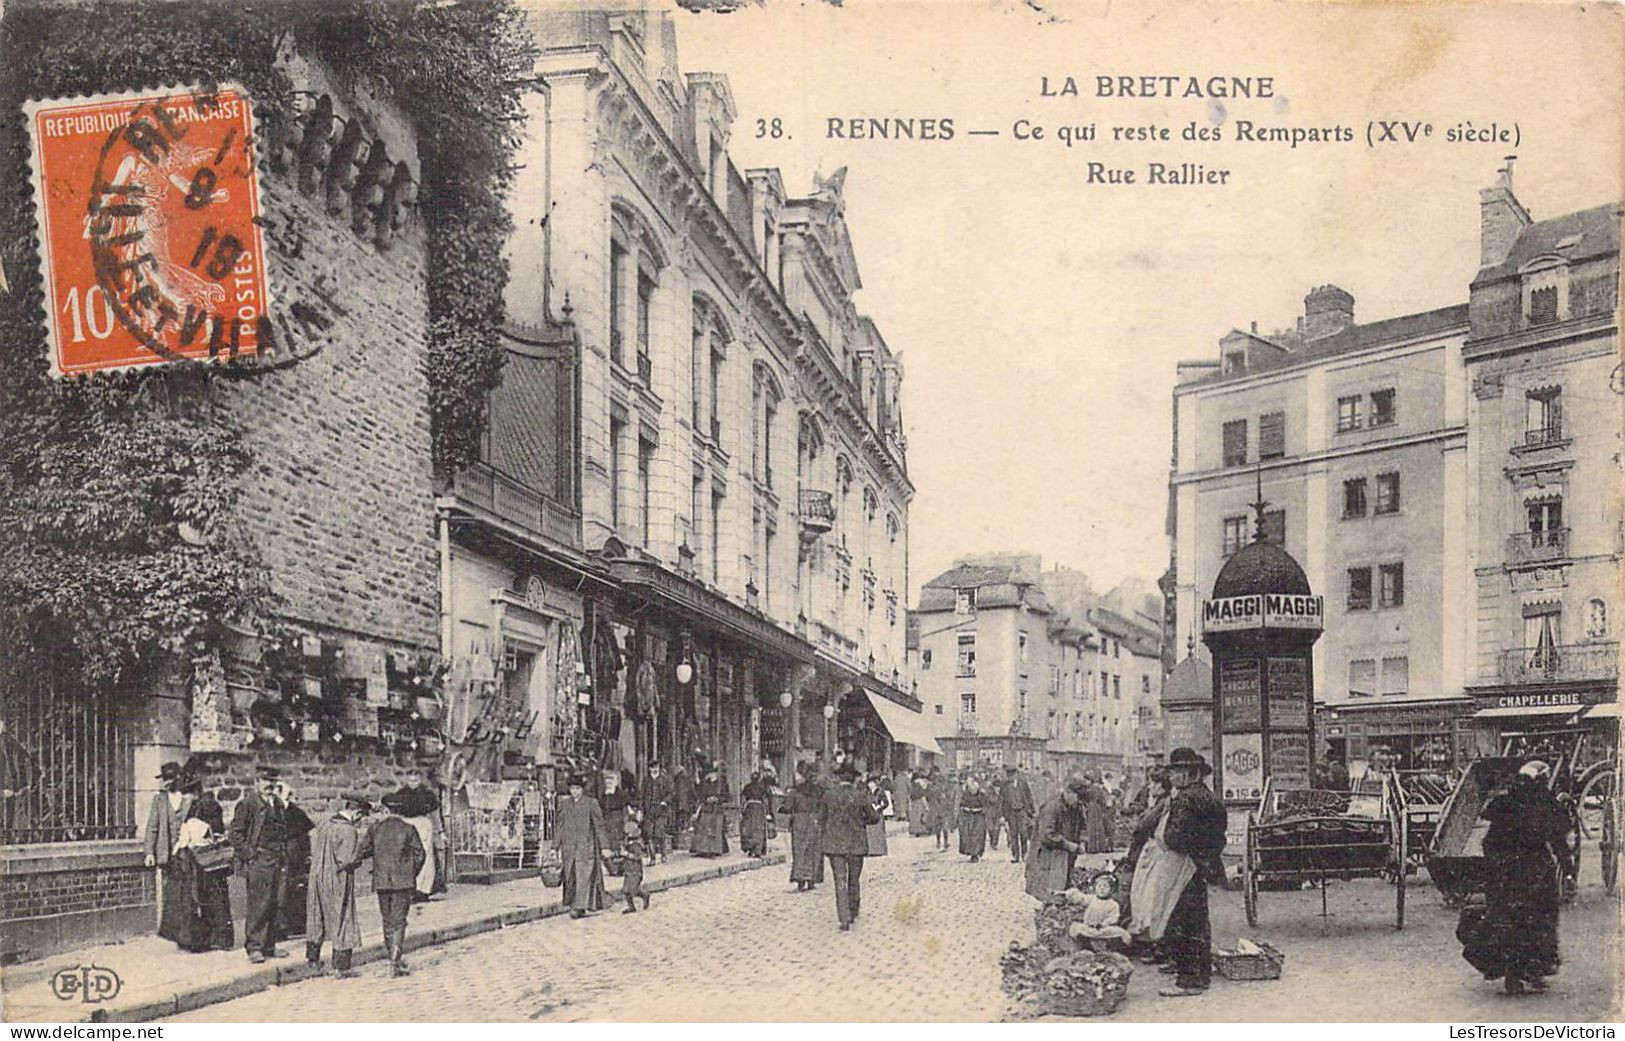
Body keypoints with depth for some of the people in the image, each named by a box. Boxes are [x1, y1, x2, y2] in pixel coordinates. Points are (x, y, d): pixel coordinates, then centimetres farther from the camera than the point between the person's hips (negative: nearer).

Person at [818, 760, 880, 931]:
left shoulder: (829, 794, -4)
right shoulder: (861, 795, -6)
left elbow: (821, 818, 5)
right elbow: (874, 817, 1)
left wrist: (821, 839, 16)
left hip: (834, 843, 0)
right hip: (857, 843, 0)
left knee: (840, 881, 0)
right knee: (854, 880, 16)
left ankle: (844, 919, -9)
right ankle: (853, 914, 28)